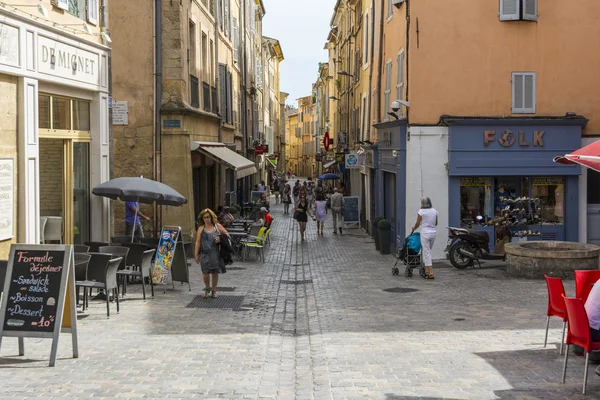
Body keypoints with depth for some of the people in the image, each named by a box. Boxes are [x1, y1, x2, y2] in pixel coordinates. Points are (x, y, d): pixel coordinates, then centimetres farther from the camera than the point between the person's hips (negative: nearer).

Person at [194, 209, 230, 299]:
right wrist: (196, 254, -2)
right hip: (205, 253, -1)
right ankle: (207, 288, 21)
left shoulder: (217, 226, 8)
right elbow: (198, 242, 4)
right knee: (205, 272, -6)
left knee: (215, 272, 5)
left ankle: (213, 290, 22)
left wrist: (221, 239, -8)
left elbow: (227, 234, 12)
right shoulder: (201, 228, 7)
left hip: (216, 253, 1)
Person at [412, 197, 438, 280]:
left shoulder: (421, 211, -10)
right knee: (427, 252, 18)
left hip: (425, 233, -6)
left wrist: (414, 228, 18)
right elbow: (436, 223, 14)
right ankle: (427, 271, 17)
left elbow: (417, 224, -3)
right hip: (433, 232, 6)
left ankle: (430, 273, -5)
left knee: (426, 252, -2)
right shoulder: (434, 211, 5)